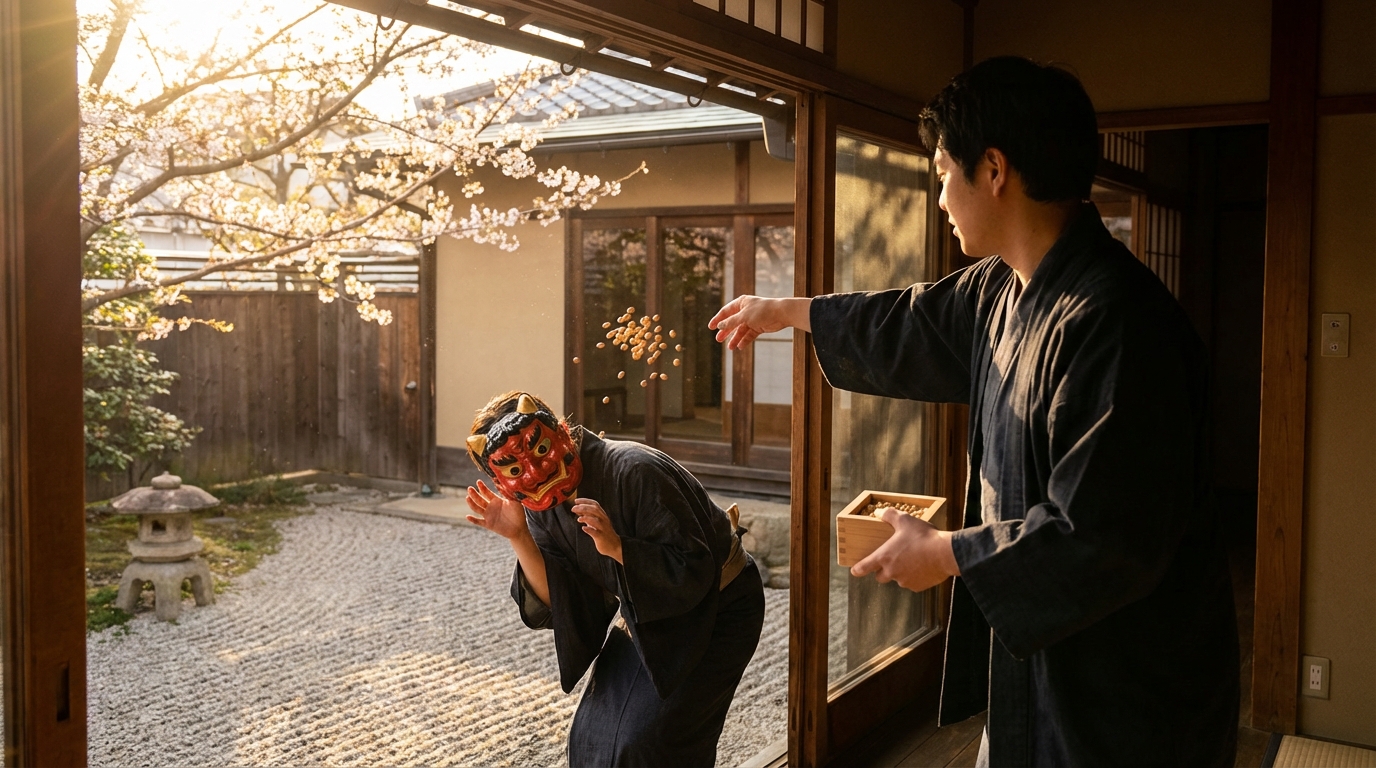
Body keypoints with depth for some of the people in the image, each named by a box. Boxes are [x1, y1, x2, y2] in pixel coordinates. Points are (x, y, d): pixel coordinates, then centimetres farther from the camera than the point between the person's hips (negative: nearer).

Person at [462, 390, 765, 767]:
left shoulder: (635, 472, -30)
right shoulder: (541, 508, -8)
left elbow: (693, 572, -28)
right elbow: (557, 604, -12)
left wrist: (616, 547, -40)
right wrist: (518, 537, -23)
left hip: (712, 612, -6)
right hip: (648, 616, 7)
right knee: (592, 737, 4)